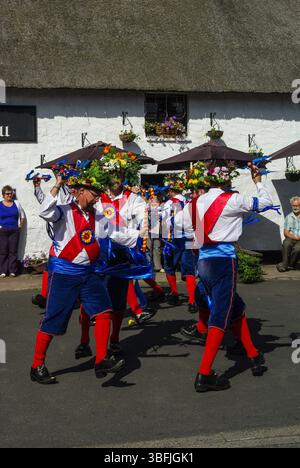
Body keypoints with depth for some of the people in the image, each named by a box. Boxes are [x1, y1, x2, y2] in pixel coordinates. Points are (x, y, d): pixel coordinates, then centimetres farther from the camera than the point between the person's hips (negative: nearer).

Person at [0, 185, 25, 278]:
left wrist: (20, 225, 3)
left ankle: (12, 271, 4)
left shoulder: (16, 204, 7)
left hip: (14, 231, 1)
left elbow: (22, 217, 13)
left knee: (13, 251, 1)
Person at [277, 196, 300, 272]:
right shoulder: (289, 217, 11)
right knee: (286, 244, -32)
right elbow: (286, 233, 6)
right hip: (291, 238, 2)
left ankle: (291, 265, -12)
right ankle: (284, 264, -25)